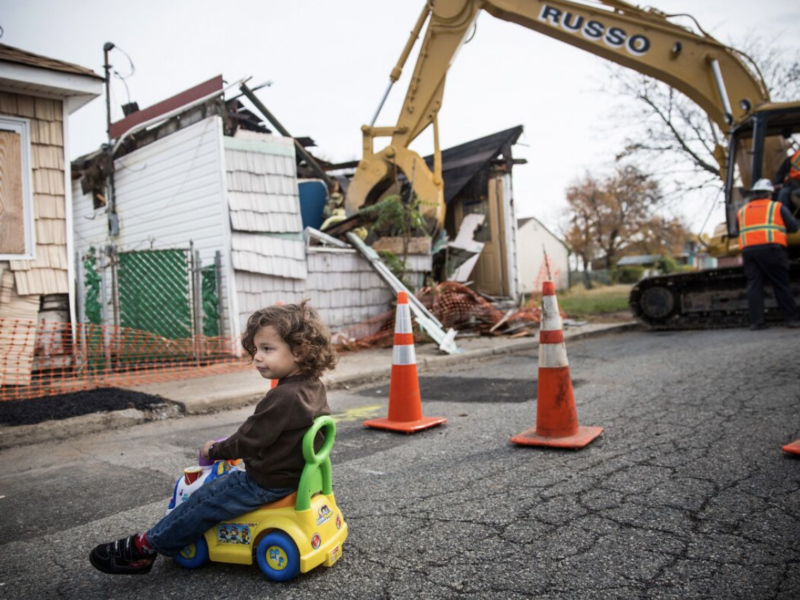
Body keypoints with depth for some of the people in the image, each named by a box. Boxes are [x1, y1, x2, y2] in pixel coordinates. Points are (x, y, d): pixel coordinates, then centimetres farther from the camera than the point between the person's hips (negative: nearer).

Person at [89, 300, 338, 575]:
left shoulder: (282, 397, -29)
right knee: (230, 479, 26)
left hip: (267, 483, -9)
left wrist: (214, 450, -4)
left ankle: (144, 547, 16)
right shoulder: (314, 388, 0)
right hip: (296, 473, 10)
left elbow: (246, 441, -22)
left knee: (205, 502, 1)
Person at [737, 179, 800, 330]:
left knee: (754, 285, 2)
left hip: (748, 250, 3)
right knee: (781, 285, 3)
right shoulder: (777, 207, 10)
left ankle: (756, 321, -3)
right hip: (771, 248, -3)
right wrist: (779, 227, 26)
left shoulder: (742, 211, 19)